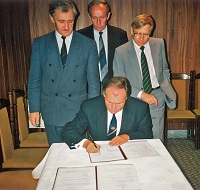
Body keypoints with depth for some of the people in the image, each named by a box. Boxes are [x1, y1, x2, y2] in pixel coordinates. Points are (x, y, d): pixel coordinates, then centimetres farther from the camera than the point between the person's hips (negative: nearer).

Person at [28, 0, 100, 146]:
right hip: (51, 112, 1)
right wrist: (34, 108, 1)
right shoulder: (40, 44, 3)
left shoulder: (88, 45, 1)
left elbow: (93, 81, 1)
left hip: (79, 112, -1)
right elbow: (34, 79, 5)